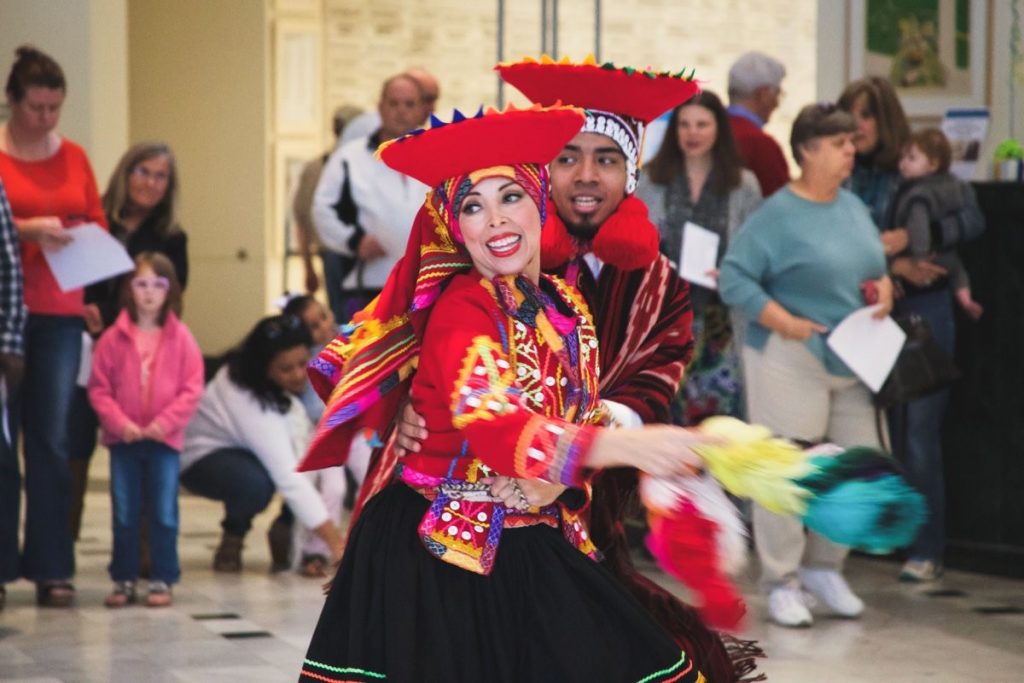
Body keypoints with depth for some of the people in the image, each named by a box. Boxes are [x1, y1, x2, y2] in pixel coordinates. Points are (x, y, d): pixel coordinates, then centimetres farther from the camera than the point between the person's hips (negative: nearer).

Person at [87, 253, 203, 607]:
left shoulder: (181, 338, -3)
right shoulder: (114, 338, -2)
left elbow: (192, 389, -5)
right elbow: (99, 388, -2)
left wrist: (164, 422, -14)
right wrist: (119, 423, -13)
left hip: (164, 438, -1)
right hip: (123, 438, 1)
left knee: (163, 514, 3)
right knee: (124, 514, 8)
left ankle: (162, 579, 11)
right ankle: (124, 579, 17)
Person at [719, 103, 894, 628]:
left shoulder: (853, 207, 12)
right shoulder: (778, 214, -10)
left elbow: (874, 265, 25)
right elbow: (734, 277, -13)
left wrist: (884, 287, 3)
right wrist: (783, 321, -19)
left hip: (853, 360, 7)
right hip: (791, 358, -7)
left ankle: (823, 566, 25)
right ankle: (781, 583, 8)